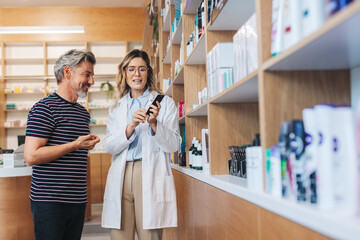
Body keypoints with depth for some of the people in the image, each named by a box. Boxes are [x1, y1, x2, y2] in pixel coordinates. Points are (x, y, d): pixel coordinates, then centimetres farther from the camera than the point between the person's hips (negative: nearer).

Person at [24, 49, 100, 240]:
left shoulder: (83, 113, 17)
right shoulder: (45, 108, -10)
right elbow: (31, 156, -18)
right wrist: (75, 145, -16)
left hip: (78, 201, 8)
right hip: (49, 202, -7)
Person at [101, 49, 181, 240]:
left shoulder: (165, 103, 8)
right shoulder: (117, 108, 17)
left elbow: (173, 145, 2)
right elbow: (109, 147, 6)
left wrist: (154, 123, -14)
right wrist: (130, 127, -10)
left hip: (151, 176, -2)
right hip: (121, 177, 3)